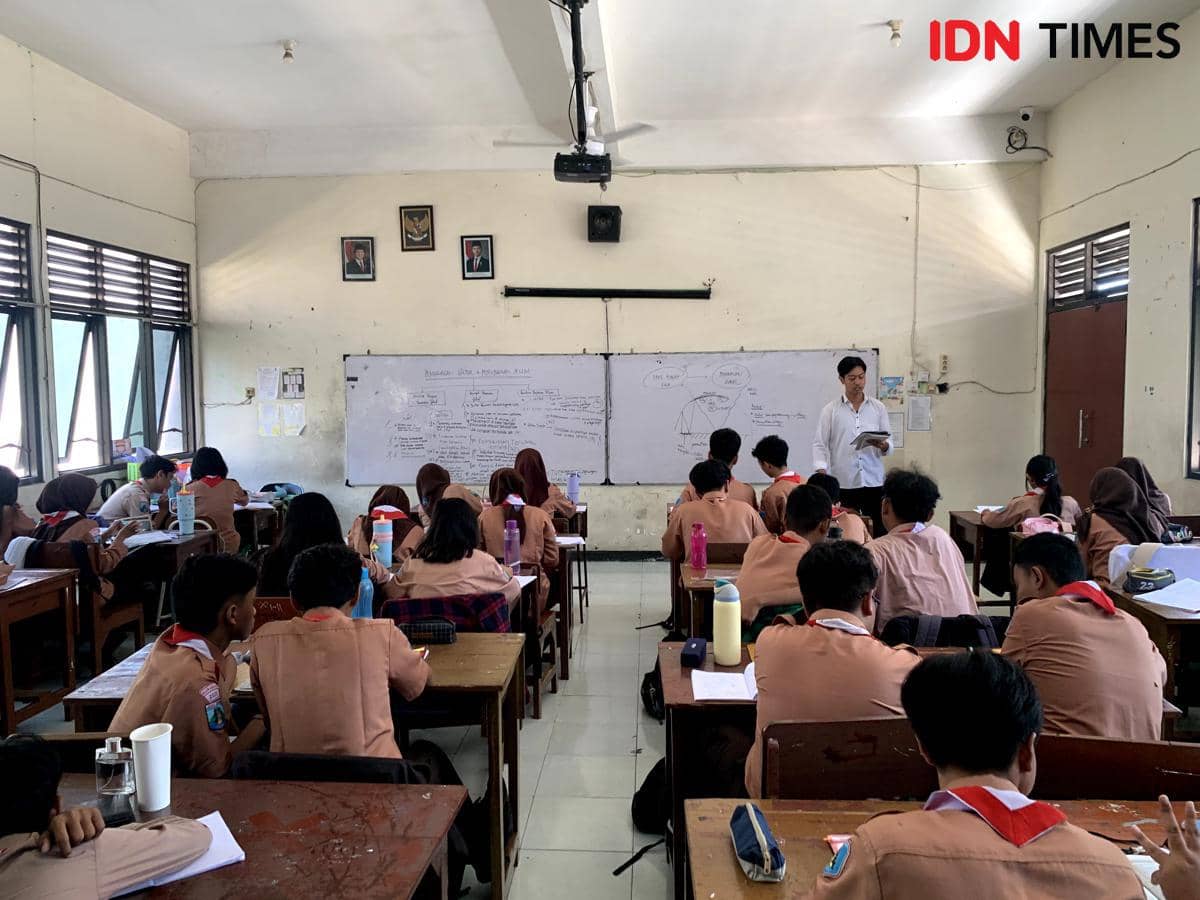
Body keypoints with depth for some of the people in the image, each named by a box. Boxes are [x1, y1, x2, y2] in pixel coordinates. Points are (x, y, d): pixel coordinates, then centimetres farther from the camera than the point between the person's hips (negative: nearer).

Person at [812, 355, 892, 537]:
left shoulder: (879, 408, 9)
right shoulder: (831, 409, 3)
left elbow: (889, 447, 8)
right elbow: (820, 444, -1)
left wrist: (882, 445, -15)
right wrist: (821, 471, -17)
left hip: (874, 483, 2)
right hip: (843, 484, -2)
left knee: (879, 534, 2)